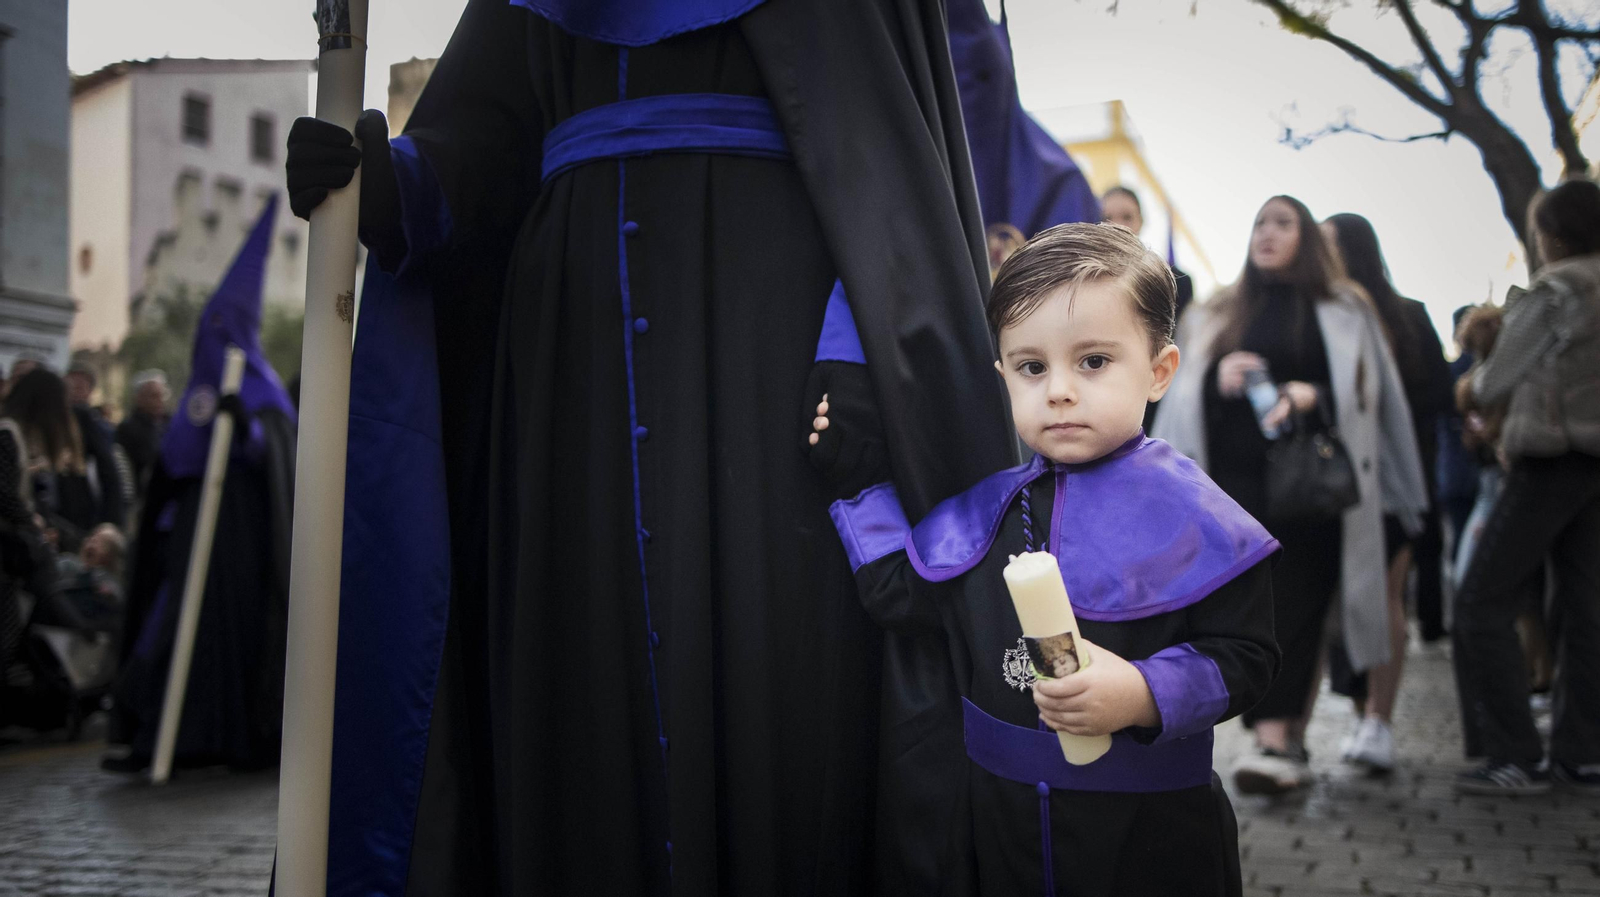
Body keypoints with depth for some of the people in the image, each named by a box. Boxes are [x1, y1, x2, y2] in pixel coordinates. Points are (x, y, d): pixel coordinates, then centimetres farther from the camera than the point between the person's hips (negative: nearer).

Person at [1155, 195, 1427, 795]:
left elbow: (1362, 392, 4)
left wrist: (1308, 395, -15)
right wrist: (1217, 380, -6)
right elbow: (1182, 398, 16)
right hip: (1237, 480, 2)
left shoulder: (1342, 312, 12)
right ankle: (1281, 741, -3)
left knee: (1294, 607, -11)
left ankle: (1280, 741, -16)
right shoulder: (1216, 318, 20)